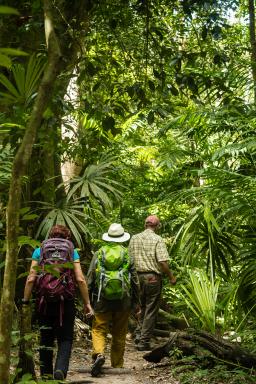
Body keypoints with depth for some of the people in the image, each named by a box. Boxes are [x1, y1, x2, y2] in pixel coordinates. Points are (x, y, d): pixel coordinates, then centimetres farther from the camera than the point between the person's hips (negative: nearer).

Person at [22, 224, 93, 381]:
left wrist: (26, 302, 3)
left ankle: (46, 374, 21)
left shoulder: (39, 251, 6)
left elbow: (31, 279, -1)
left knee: (46, 338, 16)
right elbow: (80, 279, -3)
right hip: (66, 301, -1)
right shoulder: (72, 252, 4)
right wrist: (87, 303, 1)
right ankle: (60, 370, -14)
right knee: (65, 338, 7)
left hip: (44, 301, 1)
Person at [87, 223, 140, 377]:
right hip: (123, 301, 1)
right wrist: (136, 302, 12)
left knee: (99, 330, 3)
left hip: (102, 300, -1)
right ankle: (117, 365, 19)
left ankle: (99, 354, -23)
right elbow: (135, 281, 3)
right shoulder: (127, 255, 2)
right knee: (119, 334, 12)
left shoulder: (99, 253, 2)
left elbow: (90, 279, 2)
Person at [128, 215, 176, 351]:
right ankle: (144, 342, 4)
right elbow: (163, 262, -15)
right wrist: (171, 277, -4)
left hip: (137, 276, 5)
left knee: (142, 307, 21)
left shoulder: (134, 238, 7)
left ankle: (138, 334, 14)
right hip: (152, 277, -5)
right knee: (151, 310, 3)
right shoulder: (157, 239, -9)